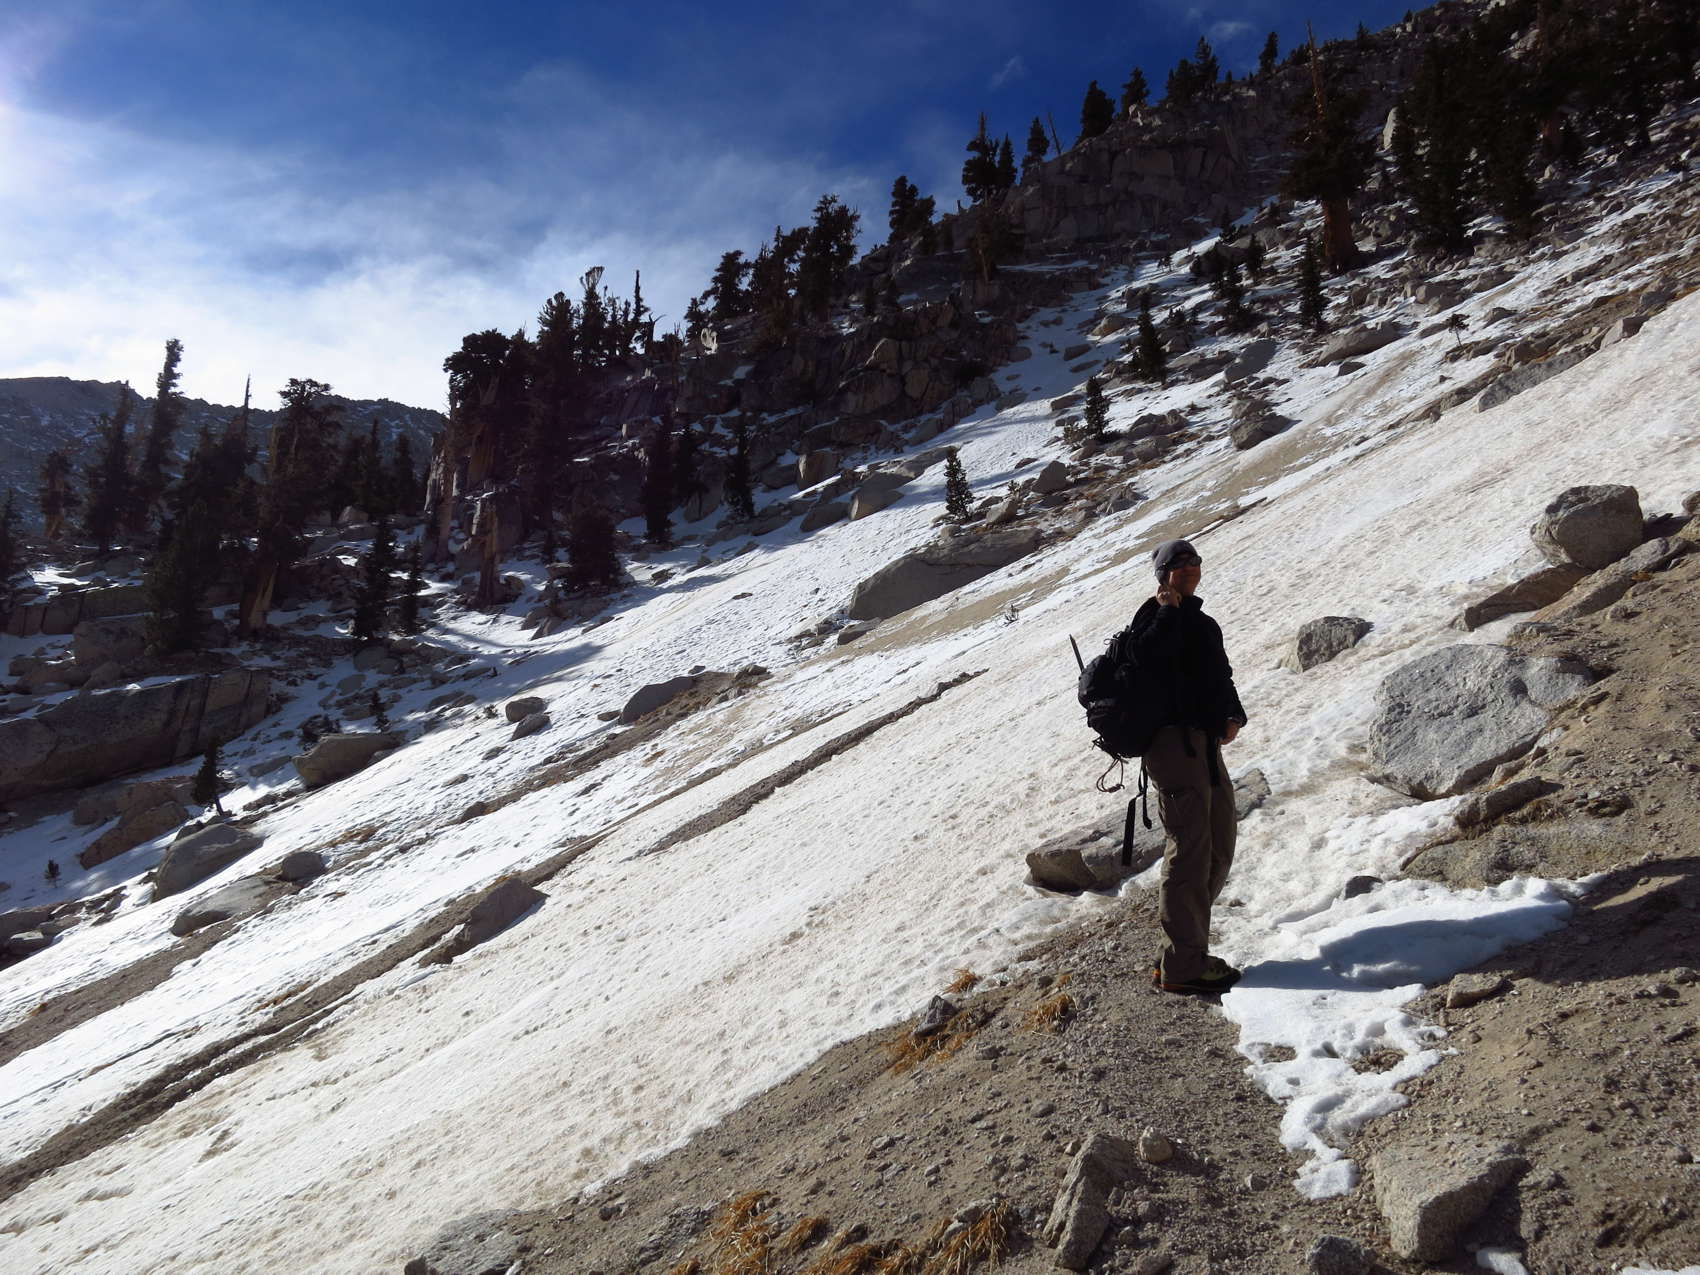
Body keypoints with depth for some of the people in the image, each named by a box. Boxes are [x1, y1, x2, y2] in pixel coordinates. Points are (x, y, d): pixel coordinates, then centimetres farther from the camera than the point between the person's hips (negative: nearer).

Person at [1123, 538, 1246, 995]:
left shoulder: (1202, 622, 21)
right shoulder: (1155, 615, -6)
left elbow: (1221, 675, 25)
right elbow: (1148, 654, -27)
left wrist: (1233, 716, 7)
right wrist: (1169, 608, -19)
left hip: (1206, 743, 10)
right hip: (1174, 740, -10)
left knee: (1218, 850, 14)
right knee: (1190, 851, -9)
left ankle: (1187, 948, 24)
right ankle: (1181, 966, -1)